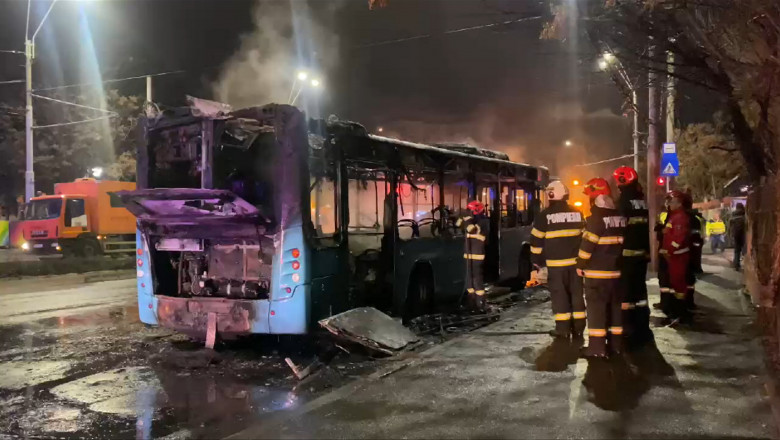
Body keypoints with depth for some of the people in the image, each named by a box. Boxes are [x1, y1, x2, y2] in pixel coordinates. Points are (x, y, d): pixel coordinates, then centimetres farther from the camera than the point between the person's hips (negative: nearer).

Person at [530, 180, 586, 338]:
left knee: (559, 294, 2)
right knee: (576, 293, 9)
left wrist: (537, 260, 8)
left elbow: (537, 240, -3)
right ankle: (578, 327, 13)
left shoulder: (545, 215, -7)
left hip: (556, 262, -4)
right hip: (575, 261, 4)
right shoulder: (577, 213, 6)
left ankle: (563, 328, 3)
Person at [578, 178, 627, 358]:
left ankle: (597, 346, -2)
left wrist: (580, 265, -7)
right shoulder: (621, 217, 9)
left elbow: (588, 244, -18)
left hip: (596, 272, -7)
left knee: (596, 307, -2)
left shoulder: (596, 218, -16)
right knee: (616, 306, 14)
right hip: (616, 271, 8)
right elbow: (624, 242, 15)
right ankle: (616, 344, 20)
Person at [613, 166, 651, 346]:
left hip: (626, 254, -7)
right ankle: (643, 328, 21)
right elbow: (650, 228, 13)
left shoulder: (623, 202, -13)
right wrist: (647, 250, 19)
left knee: (625, 291, -2)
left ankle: (629, 330, -2)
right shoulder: (644, 202, 9)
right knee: (640, 288, 15)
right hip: (641, 253, 7)